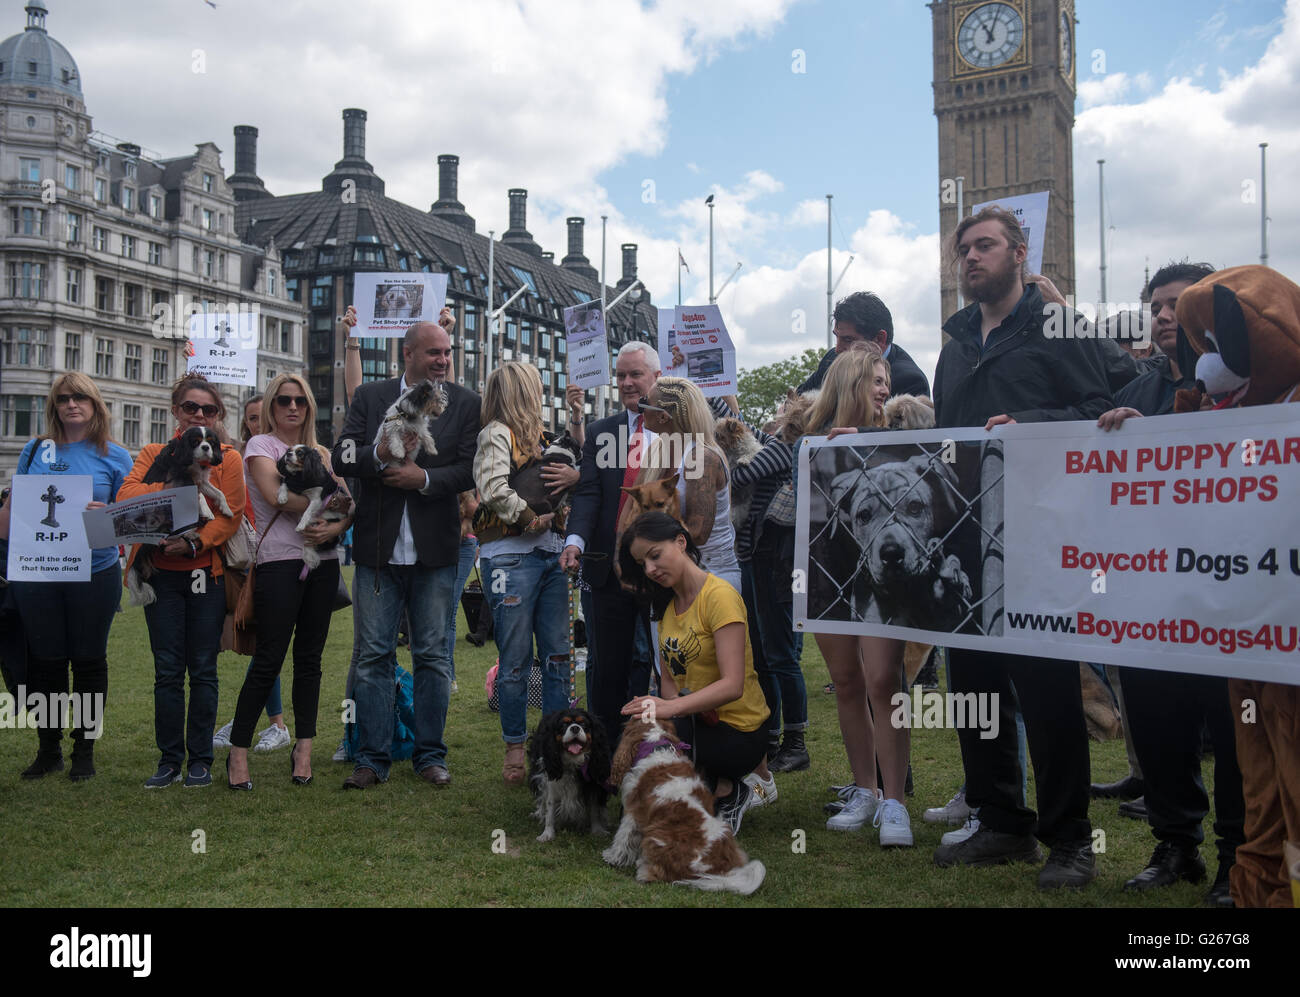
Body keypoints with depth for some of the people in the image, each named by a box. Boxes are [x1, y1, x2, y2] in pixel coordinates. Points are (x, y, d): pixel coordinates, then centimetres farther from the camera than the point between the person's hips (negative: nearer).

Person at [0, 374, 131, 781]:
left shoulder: (115, 457, 3)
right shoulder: (35, 450, 9)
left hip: (95, 572, -2)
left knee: (89, 660, 6)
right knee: (45, 660, 7)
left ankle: (84, 749, 18)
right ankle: (48, 749, 21)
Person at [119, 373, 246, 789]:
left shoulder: (228, 458, 5)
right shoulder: (153, 454, 11)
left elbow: (230, 514, -5)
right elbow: (125, 496, -4)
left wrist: (194, 543, -19)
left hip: (206, 572, -1)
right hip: (161, 572, 1)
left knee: (203, 670, 3)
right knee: (167, 671, 3)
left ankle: (201, 759, 13)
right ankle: (169, 758, 12)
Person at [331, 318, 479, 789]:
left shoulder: (465, 403, 5)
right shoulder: (369, 397, 6)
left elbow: (470, 468, -4)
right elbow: (341, 458, -2)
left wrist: (424, 478, -16)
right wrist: (380, 453, -20)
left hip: (435, 551, 0)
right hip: (377, 549, 1)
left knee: (433, 656, 7)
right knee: (373, 656, 5)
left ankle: (430, 754, 19)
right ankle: (372, 758, 14)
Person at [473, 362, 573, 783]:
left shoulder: (538, 436, 19)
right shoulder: (497, 433, -4)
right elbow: (494, 490, -19)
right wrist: (535, 518, -10)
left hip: (551, 555, 7)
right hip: (511, 557, -7)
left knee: (558, 655, 6)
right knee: (516, 660, 0)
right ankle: (515, 750, 11)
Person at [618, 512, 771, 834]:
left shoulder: (720, 596, -15)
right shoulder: (667, 604, 11)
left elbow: (732, 685, -26)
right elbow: (667, 680, 8)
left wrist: (673, 707, -38)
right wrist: (673, 703, -15)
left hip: (739, 730, -7)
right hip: (696, 720, 7)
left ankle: (730, 793, -5)